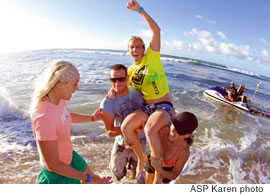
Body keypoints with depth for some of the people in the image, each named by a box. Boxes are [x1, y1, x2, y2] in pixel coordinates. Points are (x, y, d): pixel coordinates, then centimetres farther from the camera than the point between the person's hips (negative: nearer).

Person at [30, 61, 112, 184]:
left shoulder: (58, 99, -14)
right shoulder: (44, 118, -39)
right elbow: (53, 165, -29)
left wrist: (92, 118, 12)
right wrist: (87, 178, -22)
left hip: (68, 156, 7)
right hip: (57, 172, -7)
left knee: (90, 175, 29)